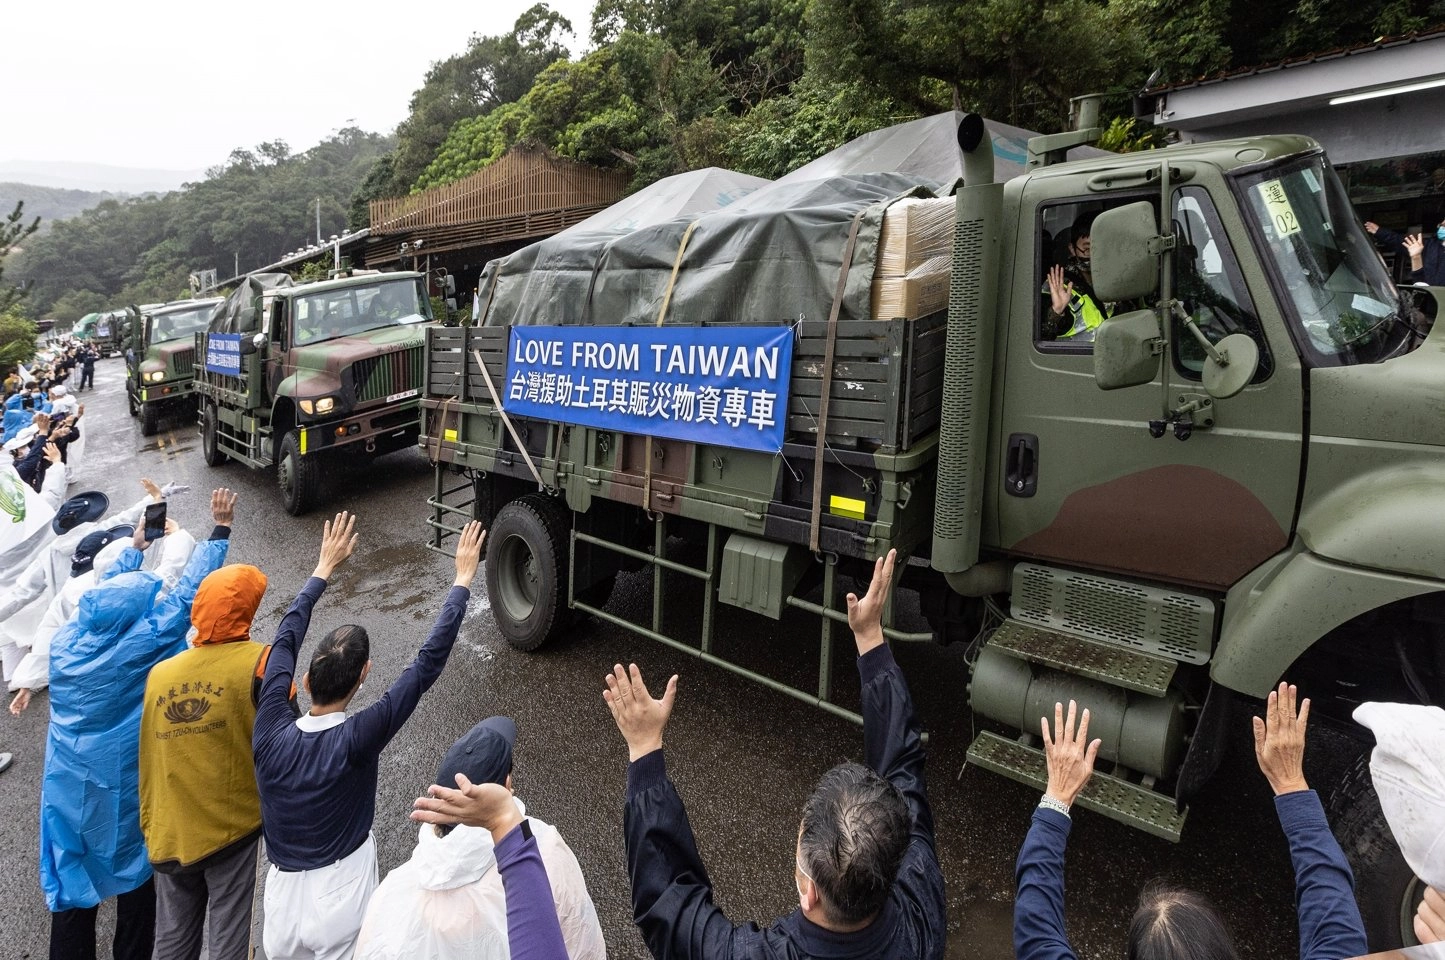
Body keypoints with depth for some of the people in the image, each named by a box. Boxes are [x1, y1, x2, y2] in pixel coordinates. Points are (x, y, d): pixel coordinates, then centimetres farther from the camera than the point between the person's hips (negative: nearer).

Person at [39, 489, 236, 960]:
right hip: (126, 788, -4)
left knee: (71, 878, 16)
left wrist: (135, 547, 19)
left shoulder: (66, 640, -9)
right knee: (135, 875, 16)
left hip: (69, 786, 4)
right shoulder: (142, 643, -23)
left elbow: (104, 594, 8)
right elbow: (188, 592, -19)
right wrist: (221, 528, -13)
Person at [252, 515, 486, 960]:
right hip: (340, 912, -4)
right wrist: (463, 577, -17)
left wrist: (325, 567, 8)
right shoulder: (355, 741, -26)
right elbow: (428, 663, -23)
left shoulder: (270, 731, -16)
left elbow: (287, 637, -2)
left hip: (281, 905, 4)